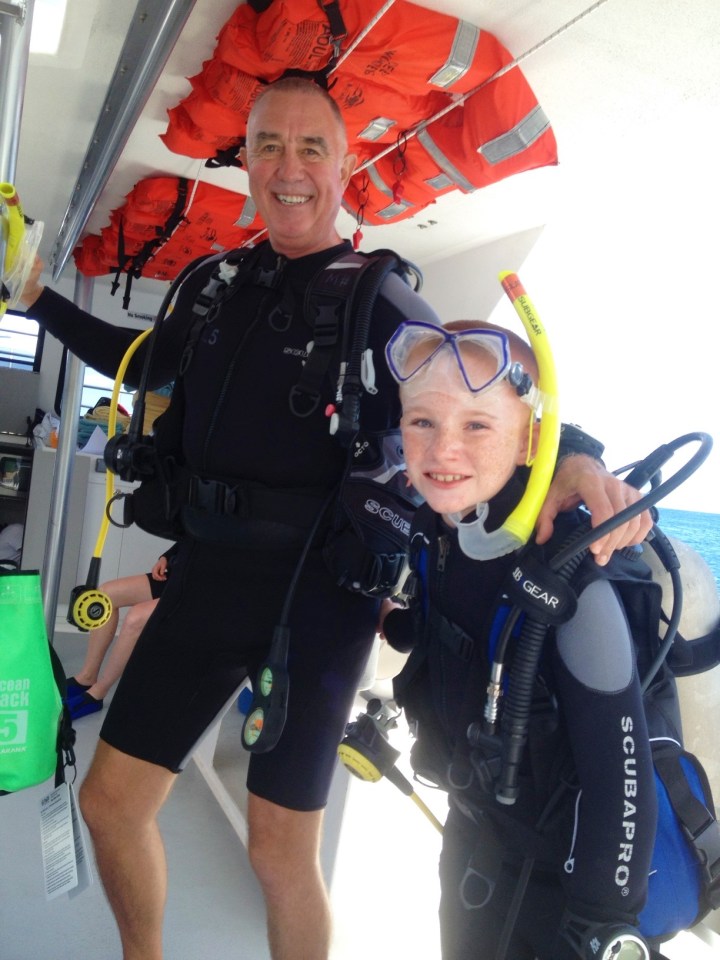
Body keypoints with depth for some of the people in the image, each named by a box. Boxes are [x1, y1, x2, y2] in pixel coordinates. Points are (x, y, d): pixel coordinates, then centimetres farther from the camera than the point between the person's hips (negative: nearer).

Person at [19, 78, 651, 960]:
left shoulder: (381, 302, -7)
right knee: (110, 799, 13)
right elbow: (148, 363, 26)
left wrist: (568, 456, -28)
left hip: (317, 589, -5)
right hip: (208, 570, 6)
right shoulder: (214, 283, 9)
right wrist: (36, 295, 26)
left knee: (280, 851, 5)